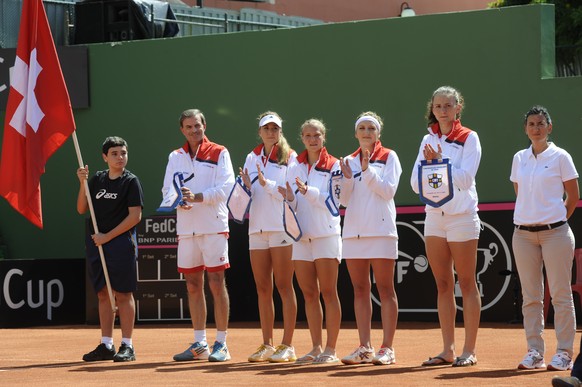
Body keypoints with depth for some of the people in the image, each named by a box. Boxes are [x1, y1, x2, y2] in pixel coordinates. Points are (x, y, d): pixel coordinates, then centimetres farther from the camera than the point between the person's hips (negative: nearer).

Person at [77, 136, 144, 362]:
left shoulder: (131, 181, -4)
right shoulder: (97, 179, 11)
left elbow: (135, 216, -10)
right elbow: (81, 209, 10)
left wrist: (108, 236, -12)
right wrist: (82, 183, -4)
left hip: (121, 242, -5)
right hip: (96, 243, 5)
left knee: (123, 293, -4)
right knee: (103, 294, 8)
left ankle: (127, 346, -1)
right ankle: (106, 345, 13)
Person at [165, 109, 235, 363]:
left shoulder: (219, 154, 2)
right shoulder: (175, 157, 14)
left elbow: (226, 187, -9)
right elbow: (167, 190, 7)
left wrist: (197, 196, -22)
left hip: (214, 226, -4)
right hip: (186, 228, 4)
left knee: (217, 284, -6)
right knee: (193, 286, 7)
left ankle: (221, 344, -2)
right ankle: (199, 344, 13)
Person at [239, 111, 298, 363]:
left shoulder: (290, 158, 0)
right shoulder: (252, 158, 14)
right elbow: (246, 196, 14)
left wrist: (267, 184, -17)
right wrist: (246, 187, -7)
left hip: (282, 227, -5)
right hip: (257, 227, 5)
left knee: (284, 287, -4)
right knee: (263, 289, 7)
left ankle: (287, 346, -2)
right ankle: (267, 345, 12)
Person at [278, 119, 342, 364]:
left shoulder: (333, 166, -1)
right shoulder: (295, 168, 13)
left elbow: (332, 201, -7)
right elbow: (293, 206, 13)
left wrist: (309, 191, -20)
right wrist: (290, 198, -9)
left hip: (326, 235, -5)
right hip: (301, 237, 5)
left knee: (328, 293, -4)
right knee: (309, 295, 6)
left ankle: (330, 349, -3)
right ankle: (316, 348, 12)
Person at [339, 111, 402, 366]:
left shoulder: (389, 157, 4)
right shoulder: (349, 161, 15)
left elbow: (388, 190, -7)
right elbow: (344, 200, 10)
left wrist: (367, 171, -15)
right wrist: (347, 178, -7)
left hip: (380, 230, -5)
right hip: (353, 231, 5)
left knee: (385, 289, -4)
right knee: (360, 290, 5)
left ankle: (387, 349, -5)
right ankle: (364, 348, 8)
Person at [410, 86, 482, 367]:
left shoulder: (469, 138, -3)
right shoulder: (428, 141, 12)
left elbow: (465, 178, -14)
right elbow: (416, 183, 6)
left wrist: (440, 162, -16)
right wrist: (430, 163, -12)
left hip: (462, 217, -5)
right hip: (434, 217, 5)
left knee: (466, 284, -2)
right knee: (443, 285, 5)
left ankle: (469, 351, -1)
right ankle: (448, 350, 8)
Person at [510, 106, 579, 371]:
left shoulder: (560, 157, -1)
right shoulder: (519, 158, 11)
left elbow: (573, 196, 2)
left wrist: (556, 220, 4)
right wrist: (528, 218, 9)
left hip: (554, 232, -4)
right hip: (523, 234, 4)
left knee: (560, 294, -3)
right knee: (530, 296, 4)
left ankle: (564, 353, 1)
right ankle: (534, 352, 8)